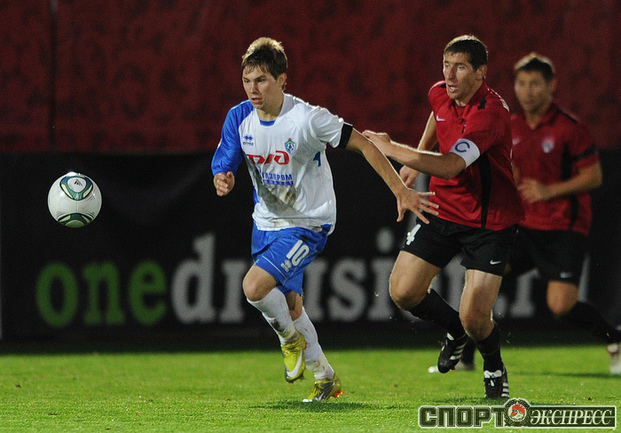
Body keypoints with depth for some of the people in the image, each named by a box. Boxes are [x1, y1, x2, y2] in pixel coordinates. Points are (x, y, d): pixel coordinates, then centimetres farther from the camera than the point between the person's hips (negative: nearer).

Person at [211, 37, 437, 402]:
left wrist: (401, 191, -18)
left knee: (254, 286, -23)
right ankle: (325, 377, 35)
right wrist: (223, 181, -29)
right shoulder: (240, 118, -8)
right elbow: (224, 166, -3)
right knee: (289, 306, 15)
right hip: (267, 221, 6)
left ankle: (291, 338, 8)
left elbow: (364, 145, -17)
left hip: (309, 224, -6)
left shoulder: (308, 119, -23)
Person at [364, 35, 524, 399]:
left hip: (490, 221, -7)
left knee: (474, 319, -14)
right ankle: (455, 330, 27)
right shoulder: (440, 94, -3)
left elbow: (450, 166, -40)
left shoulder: (491, 113, -28)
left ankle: (494, 366, 20)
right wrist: (416, 158, 28)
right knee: (403, 291, -3)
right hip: (444, 211, 7)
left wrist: (392, 148, -33)